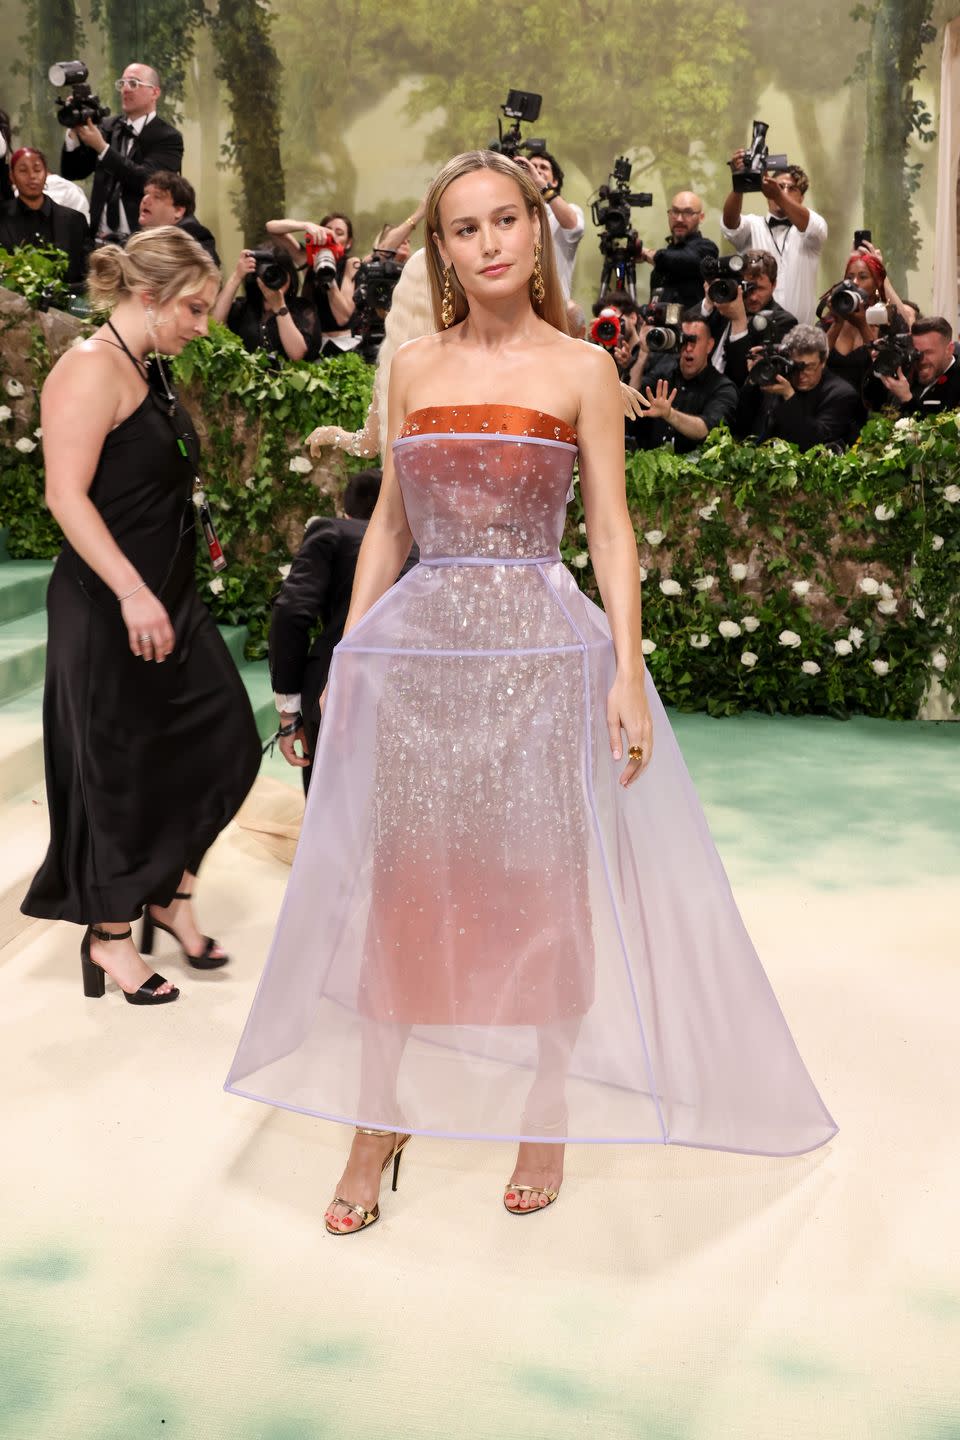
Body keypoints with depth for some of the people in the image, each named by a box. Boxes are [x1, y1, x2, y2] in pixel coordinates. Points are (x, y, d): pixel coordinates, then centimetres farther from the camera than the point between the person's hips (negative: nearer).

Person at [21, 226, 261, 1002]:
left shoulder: (150, 373, 14)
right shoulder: (93, 369, -14)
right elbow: (66, 493, -22)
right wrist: (132, 593, -28)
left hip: (169, 596, 9)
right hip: (109, 608, -9)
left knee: (224, 739, 7)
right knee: (118, 769, 2)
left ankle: (170, 894, 25)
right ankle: (110, 935, 19)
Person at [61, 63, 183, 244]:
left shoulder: (168, 138, -4)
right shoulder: (109, 127, 10)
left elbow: (145, 180, -19)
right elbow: (72, 172, 9)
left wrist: (102, 147, -21)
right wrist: (75, 131, -6)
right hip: (99, 239, 4)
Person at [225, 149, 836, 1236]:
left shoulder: (581, 369, 1)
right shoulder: (412, 366, 10)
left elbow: (611, 532, -2)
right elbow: (390, 520, 13)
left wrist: (628, 672, -10)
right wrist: (349, 651, 9)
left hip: (539, 644, -2)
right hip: (418, 642, 3)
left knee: (543, 883, 5)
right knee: (397, 881, 5)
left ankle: (548, 1114, 24)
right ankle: (378, 1122, 20)